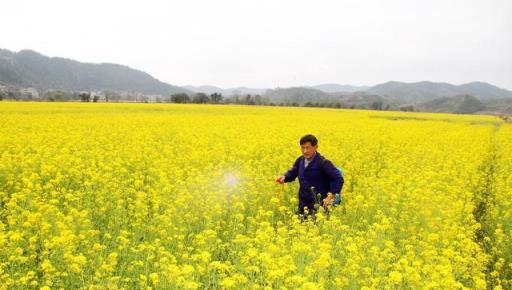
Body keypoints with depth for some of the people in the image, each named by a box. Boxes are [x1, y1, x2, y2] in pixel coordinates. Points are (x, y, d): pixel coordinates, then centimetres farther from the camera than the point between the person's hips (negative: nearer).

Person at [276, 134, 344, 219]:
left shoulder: (323, 163, -15)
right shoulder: (300, 161, 6)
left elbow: (339, 179, -16)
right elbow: (292, 172, 18)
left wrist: (331, 196, -23)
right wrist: (284, 177, -6)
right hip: (303, 205, 7)